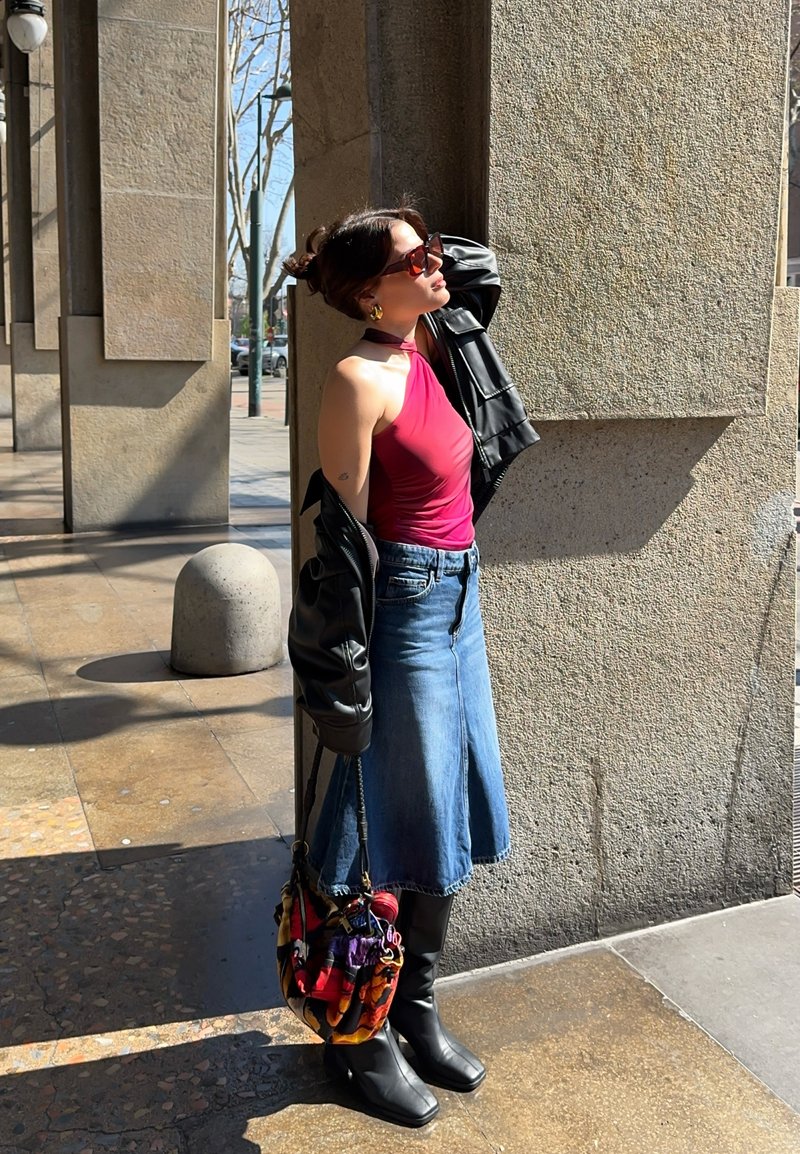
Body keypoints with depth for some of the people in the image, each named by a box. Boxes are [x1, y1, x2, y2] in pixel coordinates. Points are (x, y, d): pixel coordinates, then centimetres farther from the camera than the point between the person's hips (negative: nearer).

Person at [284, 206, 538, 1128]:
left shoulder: (436, 342, 6)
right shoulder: (360, 378, -17)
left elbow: (482, 271, 29)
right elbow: (344, 533, -18)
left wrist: (428, 257, 11)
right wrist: (350, 679, -17)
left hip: (457, 600, 9)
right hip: (404, 607, -9)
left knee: (451, 820, 17)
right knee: (395, 830, 4)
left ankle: (415, 1007, 36)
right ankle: (359, 1035, 25)